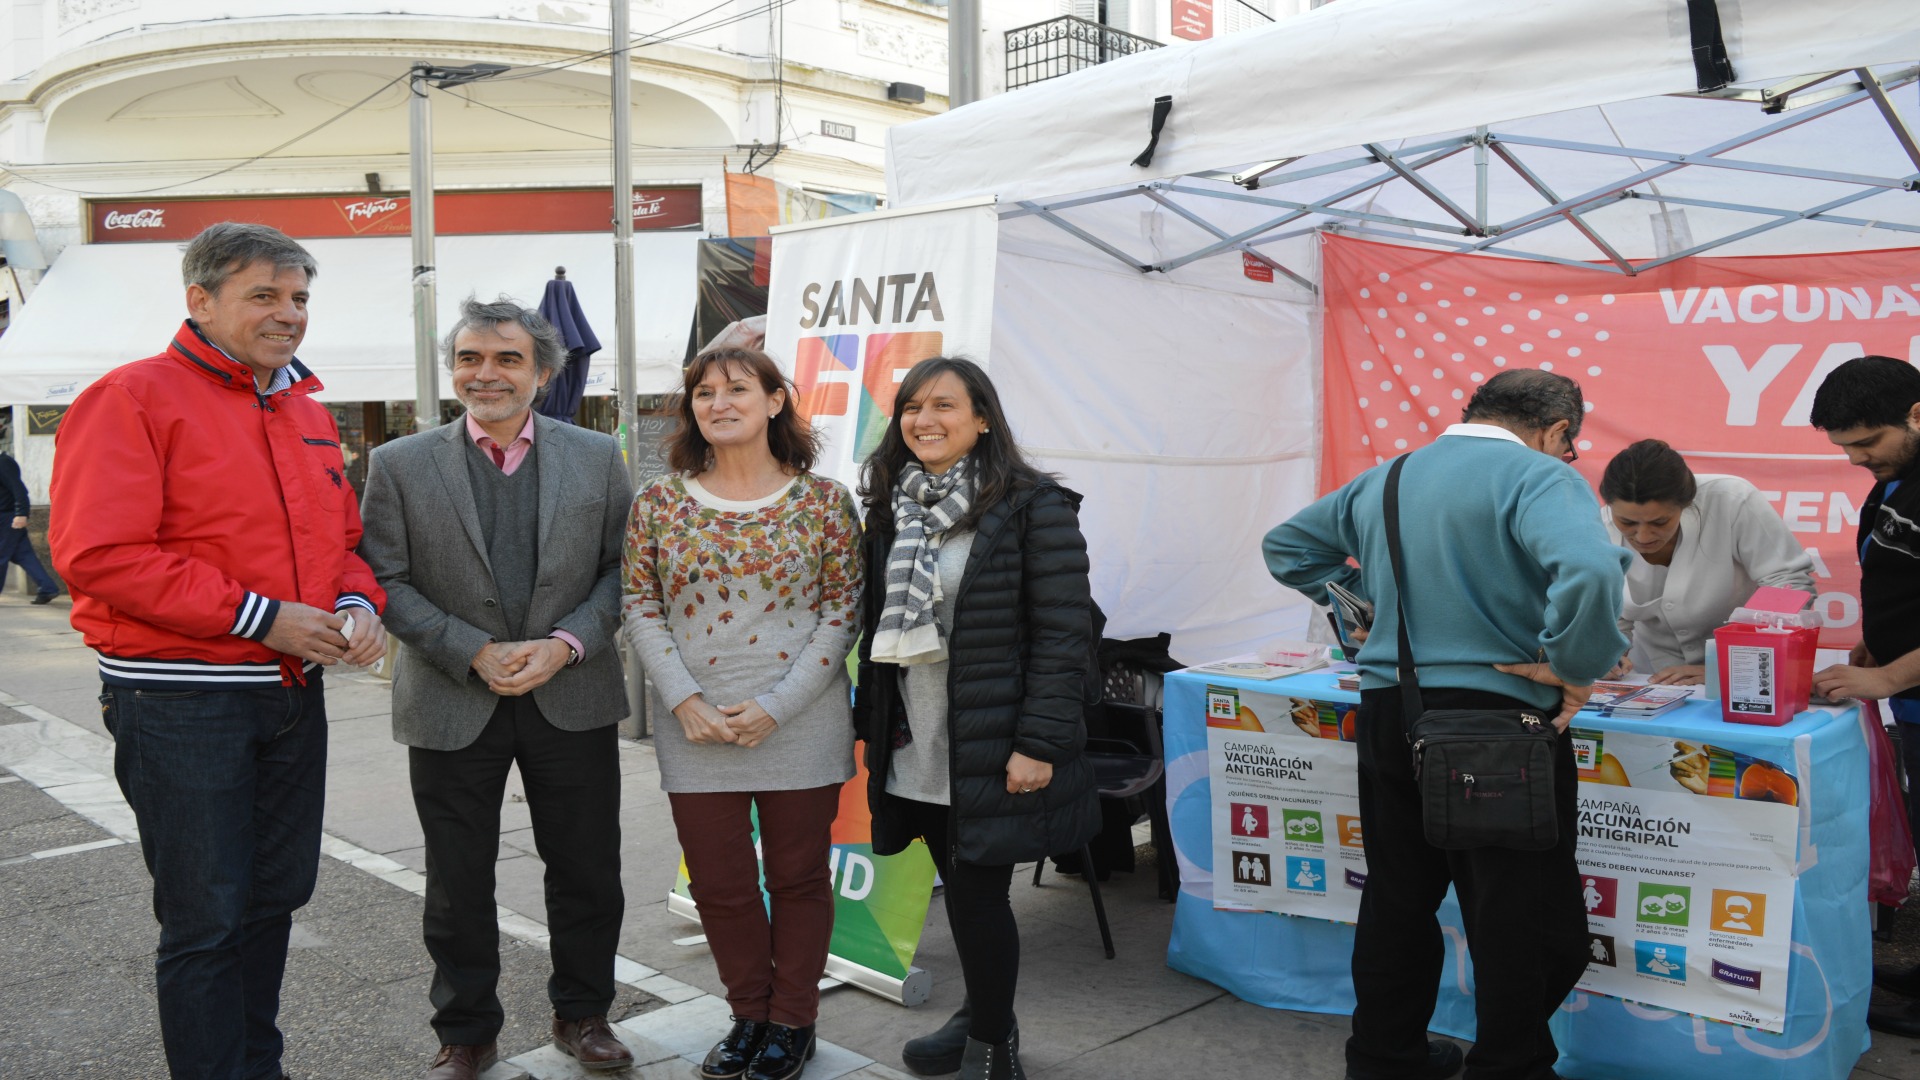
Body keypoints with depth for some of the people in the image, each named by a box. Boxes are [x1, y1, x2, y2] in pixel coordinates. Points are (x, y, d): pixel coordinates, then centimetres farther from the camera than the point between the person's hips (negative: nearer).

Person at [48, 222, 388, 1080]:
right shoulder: (133, 398, -10)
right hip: (181, 703, -7)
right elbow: (98, 553, -19)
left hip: (293, 691, 7)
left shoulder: (308, 412, 13)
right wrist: (258, 617, -20)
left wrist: (358, 606, -2)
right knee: (206, 920, 3)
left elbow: (343, 536, 20)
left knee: (276, 896, 17)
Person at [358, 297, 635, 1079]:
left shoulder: (597, 457, 3)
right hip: (452, 707, 0)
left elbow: (621, 568, 2)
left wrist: (565, 643, -13)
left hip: (573, 700, 1)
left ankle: (582, 1013, 32)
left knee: (586, 871, 11)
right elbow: (386, 580, -4)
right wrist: (474, 653, -15)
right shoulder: (400, 466, 0)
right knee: (457, 884, 11)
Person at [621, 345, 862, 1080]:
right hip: (697, 733, 2)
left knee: (798, 876, 10)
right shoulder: (659, 502, 2)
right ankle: (749, 1016, 32)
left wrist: (776, 708, -12)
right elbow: (640, 607, 3)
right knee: (718, 882, 11)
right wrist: (685, 702, -9)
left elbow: (841, 611, -5)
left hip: (798, 731, -2)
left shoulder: (822, 501, -4)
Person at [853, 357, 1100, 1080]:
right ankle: (983, 1015, 36)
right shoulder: (891, 508, 10)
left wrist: (1040, 743, -17)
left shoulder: (1033, 505, -10)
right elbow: (875, 630, 15)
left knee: (977, 892, -2)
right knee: (959, 886, 16)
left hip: (991, 751, -6)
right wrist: (872, 725, 14)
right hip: (915, 752, 6)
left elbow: (1064, 633, -13)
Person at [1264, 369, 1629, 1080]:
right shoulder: (1538, 477, -10)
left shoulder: (1383, 479, 13)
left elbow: (1286, 548, 24)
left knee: (1397, 899, 19)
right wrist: (1576, 667, -16)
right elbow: (1590, 571, -30)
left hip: (1385, 713, 7)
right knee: (1525, 920, 7)